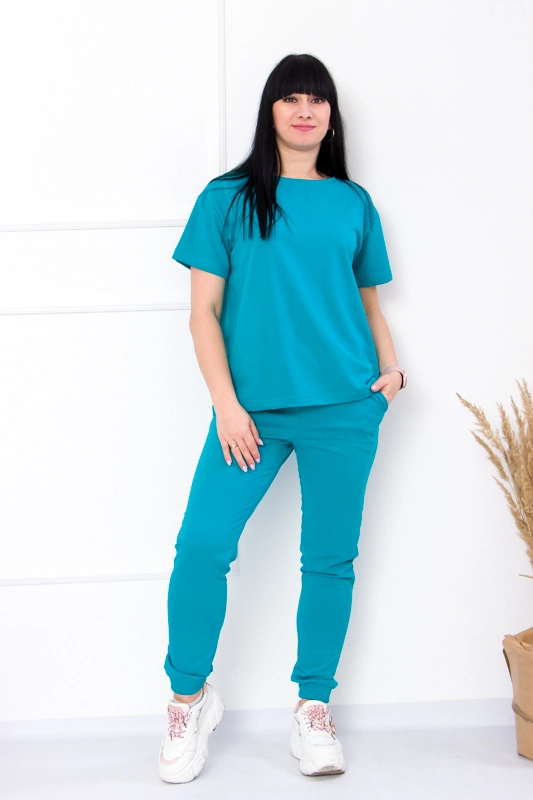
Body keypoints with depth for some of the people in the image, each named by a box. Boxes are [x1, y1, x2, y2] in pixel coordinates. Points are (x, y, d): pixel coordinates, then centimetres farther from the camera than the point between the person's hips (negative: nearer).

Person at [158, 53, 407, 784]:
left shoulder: (353, 203, 12)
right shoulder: (228, 198, 5)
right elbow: (204, 312, 2)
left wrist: (389, 366, 1)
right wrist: (225, 405, -7)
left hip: (344, 409, 2)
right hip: (252, 408, -1)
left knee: (330, 558, 5)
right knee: (202, 544, -9)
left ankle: (314, 708, 21)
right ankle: (190, 697, 12)